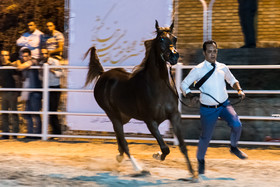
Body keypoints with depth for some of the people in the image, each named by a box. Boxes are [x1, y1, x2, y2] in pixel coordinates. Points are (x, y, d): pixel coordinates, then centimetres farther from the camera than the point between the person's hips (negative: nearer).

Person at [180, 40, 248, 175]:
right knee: (205, 137, 5)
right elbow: (184, 84, -1)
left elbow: (232, 80, 20)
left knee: (237, 125, -22)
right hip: (208, 109, -2)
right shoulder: (198, 70, -9)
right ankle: (200, 160, 33)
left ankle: (233, 147, 6)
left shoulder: (222, 68, 2)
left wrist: (239, 90, 1)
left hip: (224, 105, 2)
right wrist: (190, 95, -20)